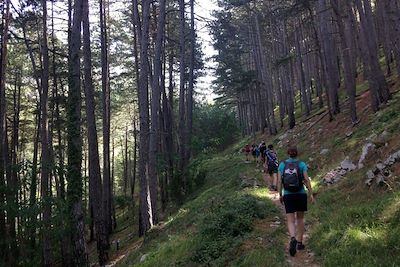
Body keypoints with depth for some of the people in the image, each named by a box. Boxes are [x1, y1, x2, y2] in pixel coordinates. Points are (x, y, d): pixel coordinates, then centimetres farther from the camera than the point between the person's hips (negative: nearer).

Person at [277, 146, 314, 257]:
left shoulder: (282, 164, 2)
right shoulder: (302, 164, -1)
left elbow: (279, 181, -2)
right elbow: (307, 180, -8)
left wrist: (280, 195, 7)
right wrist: (311, 194, -2)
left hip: (288, 196, 0)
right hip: (301, 195, 0)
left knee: (291, 221, 0)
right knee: (300, 218, 19)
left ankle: (293, 239, -28)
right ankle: (300, 243, 21)